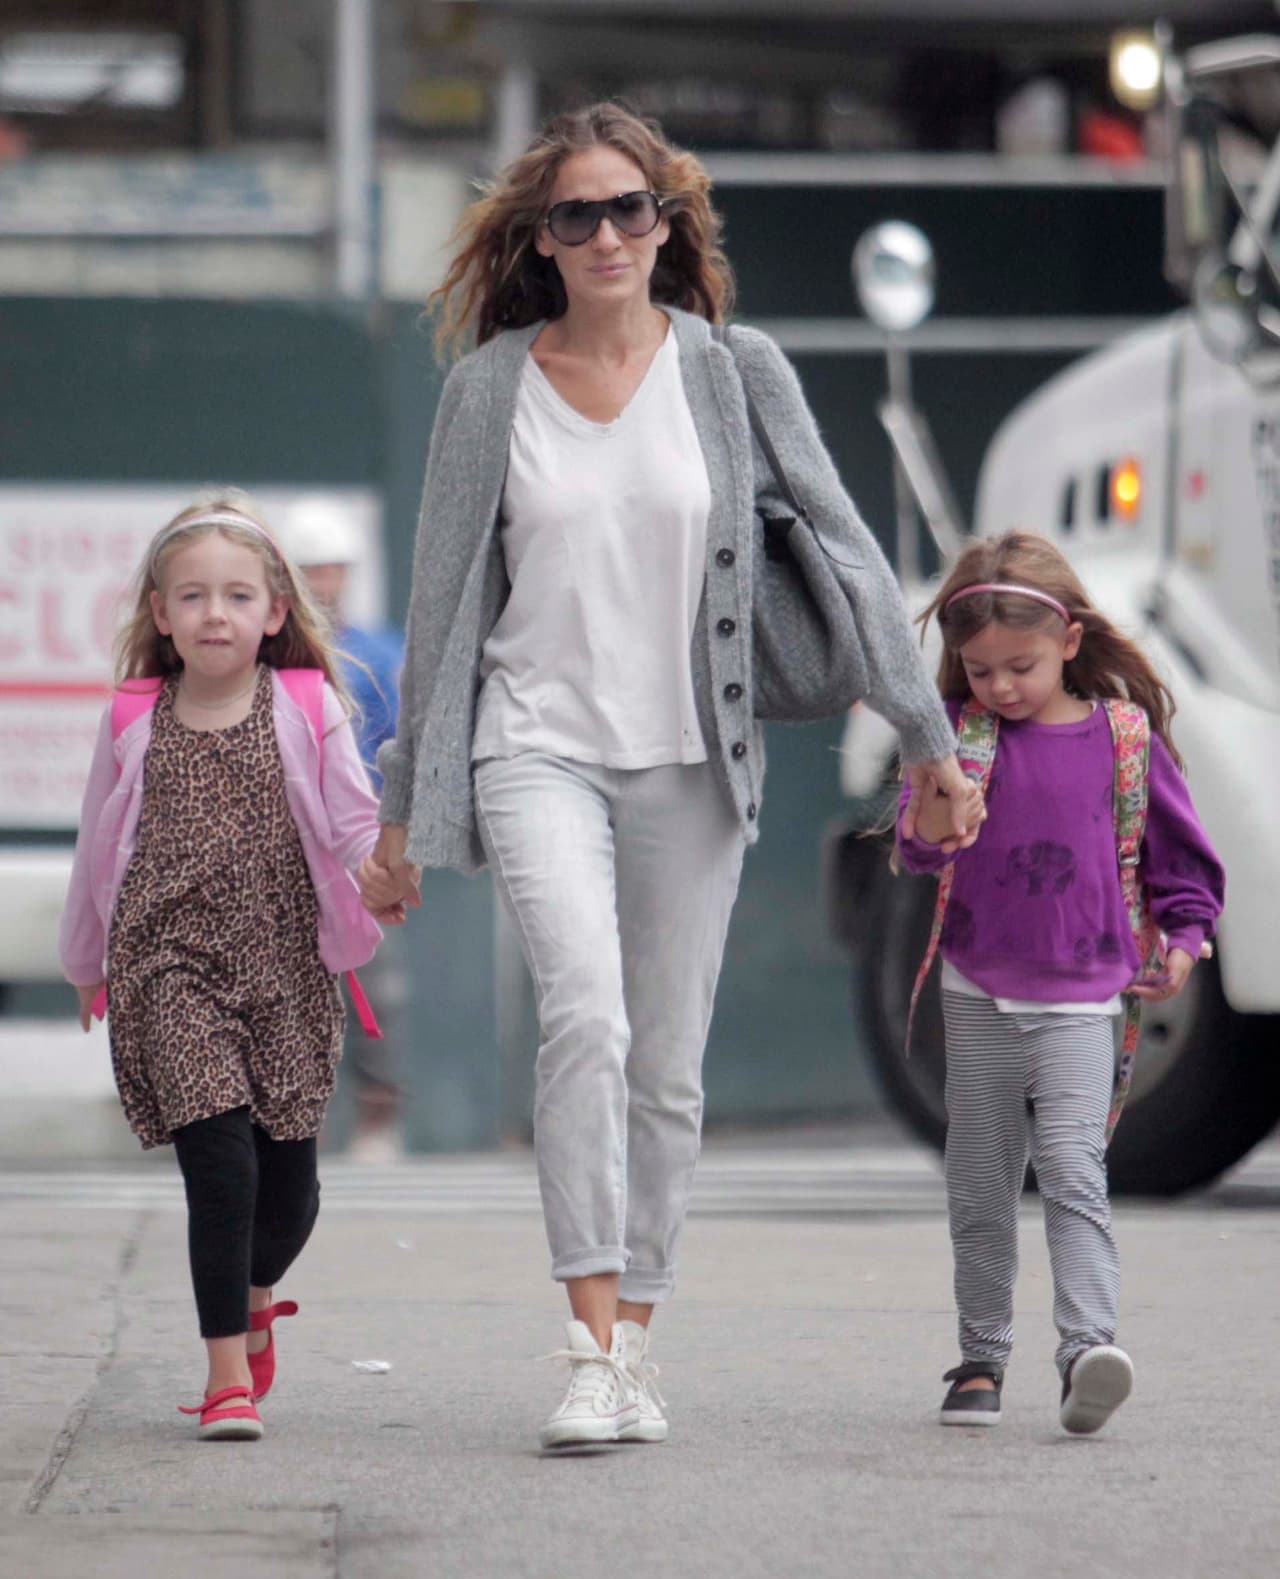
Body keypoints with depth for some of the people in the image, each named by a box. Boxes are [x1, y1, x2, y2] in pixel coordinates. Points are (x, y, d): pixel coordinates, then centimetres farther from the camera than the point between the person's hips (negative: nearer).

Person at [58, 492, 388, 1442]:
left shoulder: (307, 712, 3)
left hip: (286, 969, 1)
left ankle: (254, 1297, 41)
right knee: (219, 1157, -16)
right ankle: (229, 1373, -11)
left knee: (289, 1184, 7)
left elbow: (353, 828, 0)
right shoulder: (134, 722, 6)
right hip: (168, 968, -1)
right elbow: (100, 849, 17)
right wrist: (87, 962, 25)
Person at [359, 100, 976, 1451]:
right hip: (537, 746, -2)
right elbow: (444, 597, 9)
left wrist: (926, 733, 4)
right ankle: (592, 1347, -23)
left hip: (686, 762, 2)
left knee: (668, 1068, 4)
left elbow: (842, 547, 6)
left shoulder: (735, 373, 3)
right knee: (586, 1011, -23)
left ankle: (634, 1340, 17)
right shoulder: (489, 389, 3)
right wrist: (404, 807, 12)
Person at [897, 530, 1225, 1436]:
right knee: (980, 1188, 9)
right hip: (978, 998, 2)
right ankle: (982, 1356, 19)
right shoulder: (961, 733, 1)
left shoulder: (1122, 739, -1)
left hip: (1079, 1003, -2)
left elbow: (1180, 847, 9)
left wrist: (1184, 936, -1)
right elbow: (921, 849, -4)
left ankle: (1090, 1344, -26)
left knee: (1074, 1170, -17)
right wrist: (932, 805, -24)